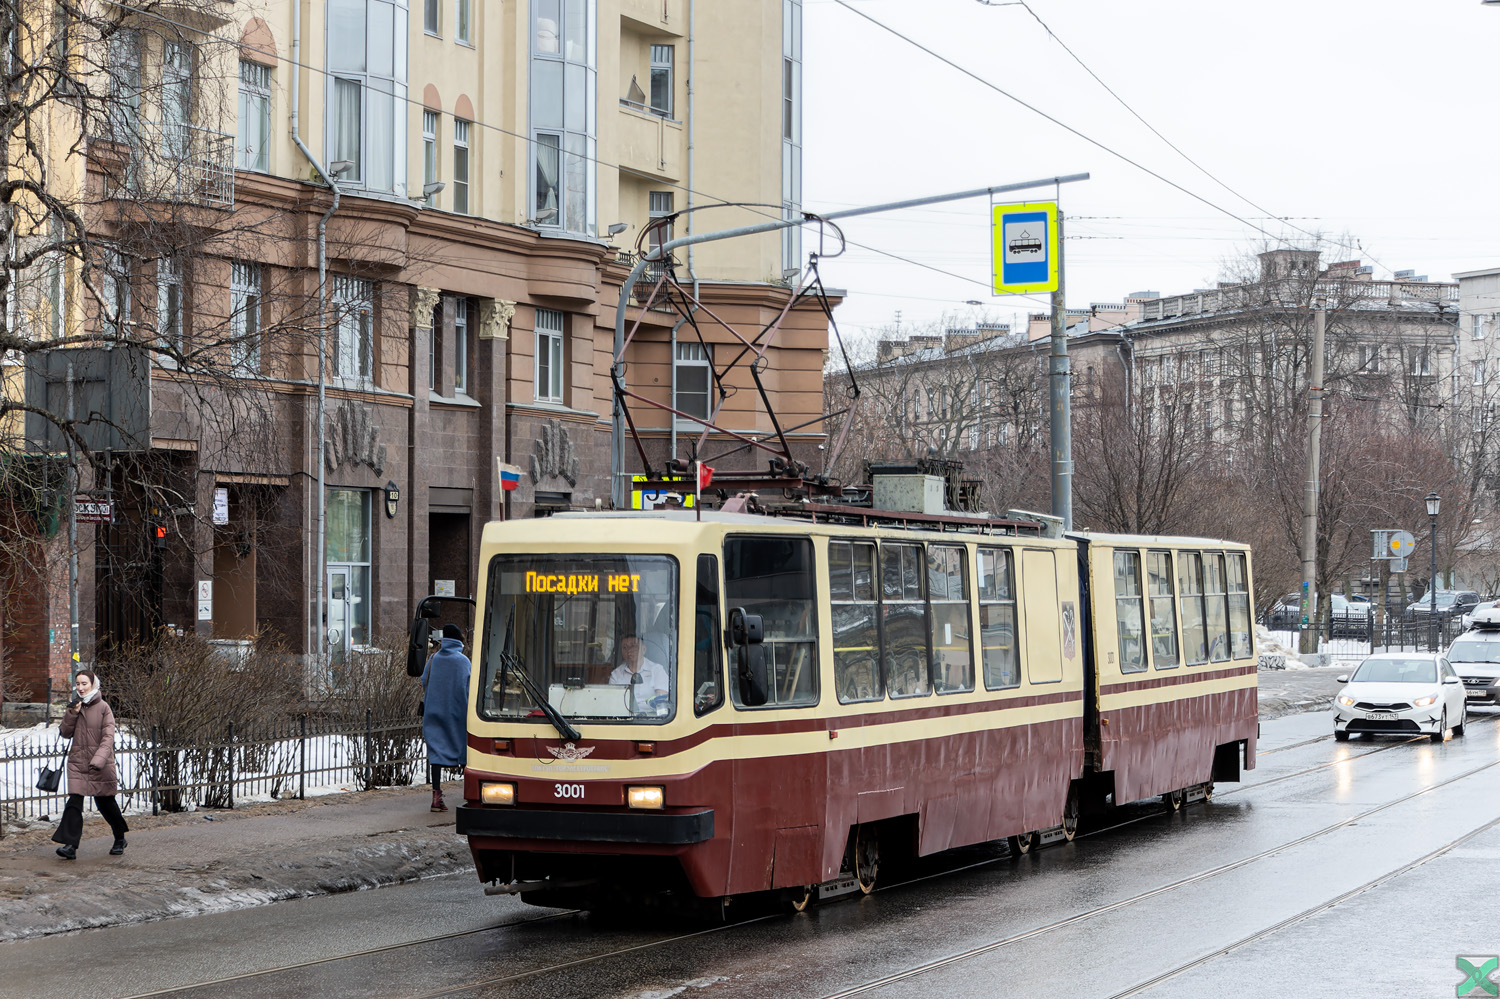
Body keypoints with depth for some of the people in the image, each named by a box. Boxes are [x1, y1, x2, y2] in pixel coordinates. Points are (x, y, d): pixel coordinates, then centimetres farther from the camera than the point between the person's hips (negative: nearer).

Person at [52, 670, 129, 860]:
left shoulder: (103, 707, -7)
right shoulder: (75, 706, 8)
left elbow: (108, 737, -14)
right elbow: (65, 733, 8)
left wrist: (99, 760, -27)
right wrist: (71, 715, -9)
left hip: (100, 765, -3)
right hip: (78, 762, 3)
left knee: (105, 802, 8)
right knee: (74, 801, -11)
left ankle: (120, 839, 30)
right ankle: (70, 845, -16)